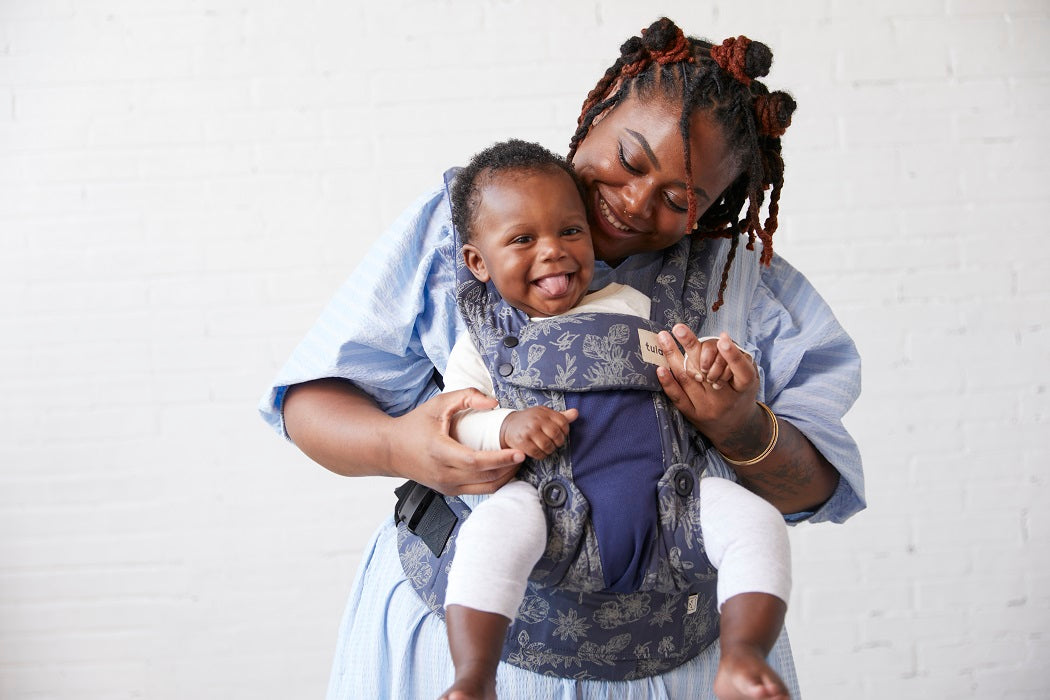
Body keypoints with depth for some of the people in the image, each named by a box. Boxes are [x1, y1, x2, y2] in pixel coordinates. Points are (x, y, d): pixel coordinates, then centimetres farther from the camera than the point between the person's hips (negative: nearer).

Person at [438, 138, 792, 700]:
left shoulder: (632, 306, 21)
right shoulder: (484, 342, 15)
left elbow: (683, 371, 24)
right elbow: (453, 420, 5)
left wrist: (712, 359, -1)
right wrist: (505, 427, -17)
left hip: (660, 490, 3)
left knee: (756, 520, -20)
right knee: (492, 528, -35)